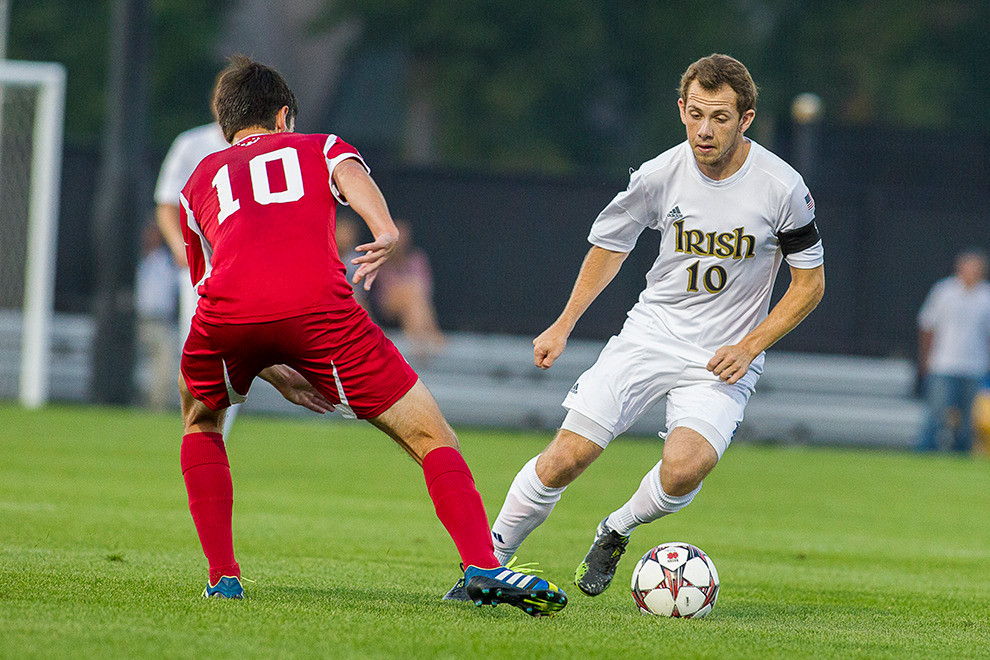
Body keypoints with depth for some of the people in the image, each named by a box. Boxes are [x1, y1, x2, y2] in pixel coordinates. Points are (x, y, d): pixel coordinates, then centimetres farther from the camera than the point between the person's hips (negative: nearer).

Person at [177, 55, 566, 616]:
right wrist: (386, 233, -14)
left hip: (227, 315, 2)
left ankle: (223, 576, 21)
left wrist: (273, 374, 41)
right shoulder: (320, 148, 31)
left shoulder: (200, 181, 36)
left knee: (201, 423, 33)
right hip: (317, 306, -2)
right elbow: (351, 176, 5)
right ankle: (482, 566, -13)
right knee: (431, 436, 6)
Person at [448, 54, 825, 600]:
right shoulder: (660, 175, -7)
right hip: (650, 332, 2)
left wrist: (749, 347, -11)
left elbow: (810, 283, -1)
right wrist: (563, 327, 10)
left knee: (683, 468, -28)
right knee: (566, 457, -12)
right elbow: (610, 244, 13)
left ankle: (615, 533, 4)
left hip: (724, 360, -2)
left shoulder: (782, 188, -13)